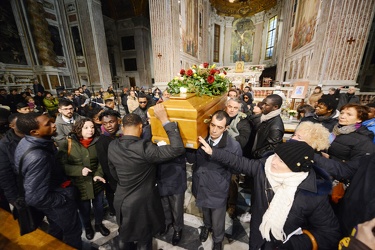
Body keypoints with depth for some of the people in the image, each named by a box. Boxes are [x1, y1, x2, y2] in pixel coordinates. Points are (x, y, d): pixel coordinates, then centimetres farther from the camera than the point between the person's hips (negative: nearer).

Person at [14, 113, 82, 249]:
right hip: (57, 203, -8)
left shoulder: (26, 142, -10)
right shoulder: (37, 157, -38)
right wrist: (64, 198, -18)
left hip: (53, 195, 8)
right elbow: (35, 198, -33)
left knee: (56, 229, 32)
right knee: (73, 232, 19)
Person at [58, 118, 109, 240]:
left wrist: (98, 174, -17)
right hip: (80, 184, -1)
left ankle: (99, 224, 50)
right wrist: (79, 170, -24)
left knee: (99, 205, 21)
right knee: (84, 209, 20)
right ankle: (87, 227, 50)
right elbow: (62, 165, -11)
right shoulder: (67, 144, -11)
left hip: (97, 183, 2)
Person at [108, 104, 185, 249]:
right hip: (142, 203, -5)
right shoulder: (144, 148, -32)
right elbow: (178, 149, -35)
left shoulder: (112, 146, -10)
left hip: (121, 200, 6)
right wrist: (164, 119, -31)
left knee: (124, 234, 33)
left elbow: (113, 172, 6)